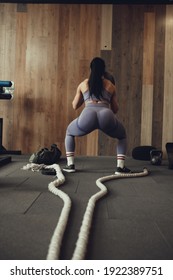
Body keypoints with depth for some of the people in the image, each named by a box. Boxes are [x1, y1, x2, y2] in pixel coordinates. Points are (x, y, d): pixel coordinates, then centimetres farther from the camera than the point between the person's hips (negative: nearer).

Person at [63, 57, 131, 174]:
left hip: (87, 116, 0)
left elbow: (75, 106, 37)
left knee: (69, 133, 33)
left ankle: (70, 165, 23)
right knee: (122, 136, 32)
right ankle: (120, 167, 17)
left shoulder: (83, 84, 26)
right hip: (106, 116, 0)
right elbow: (115, 110, 32)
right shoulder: (110, 85, 26)